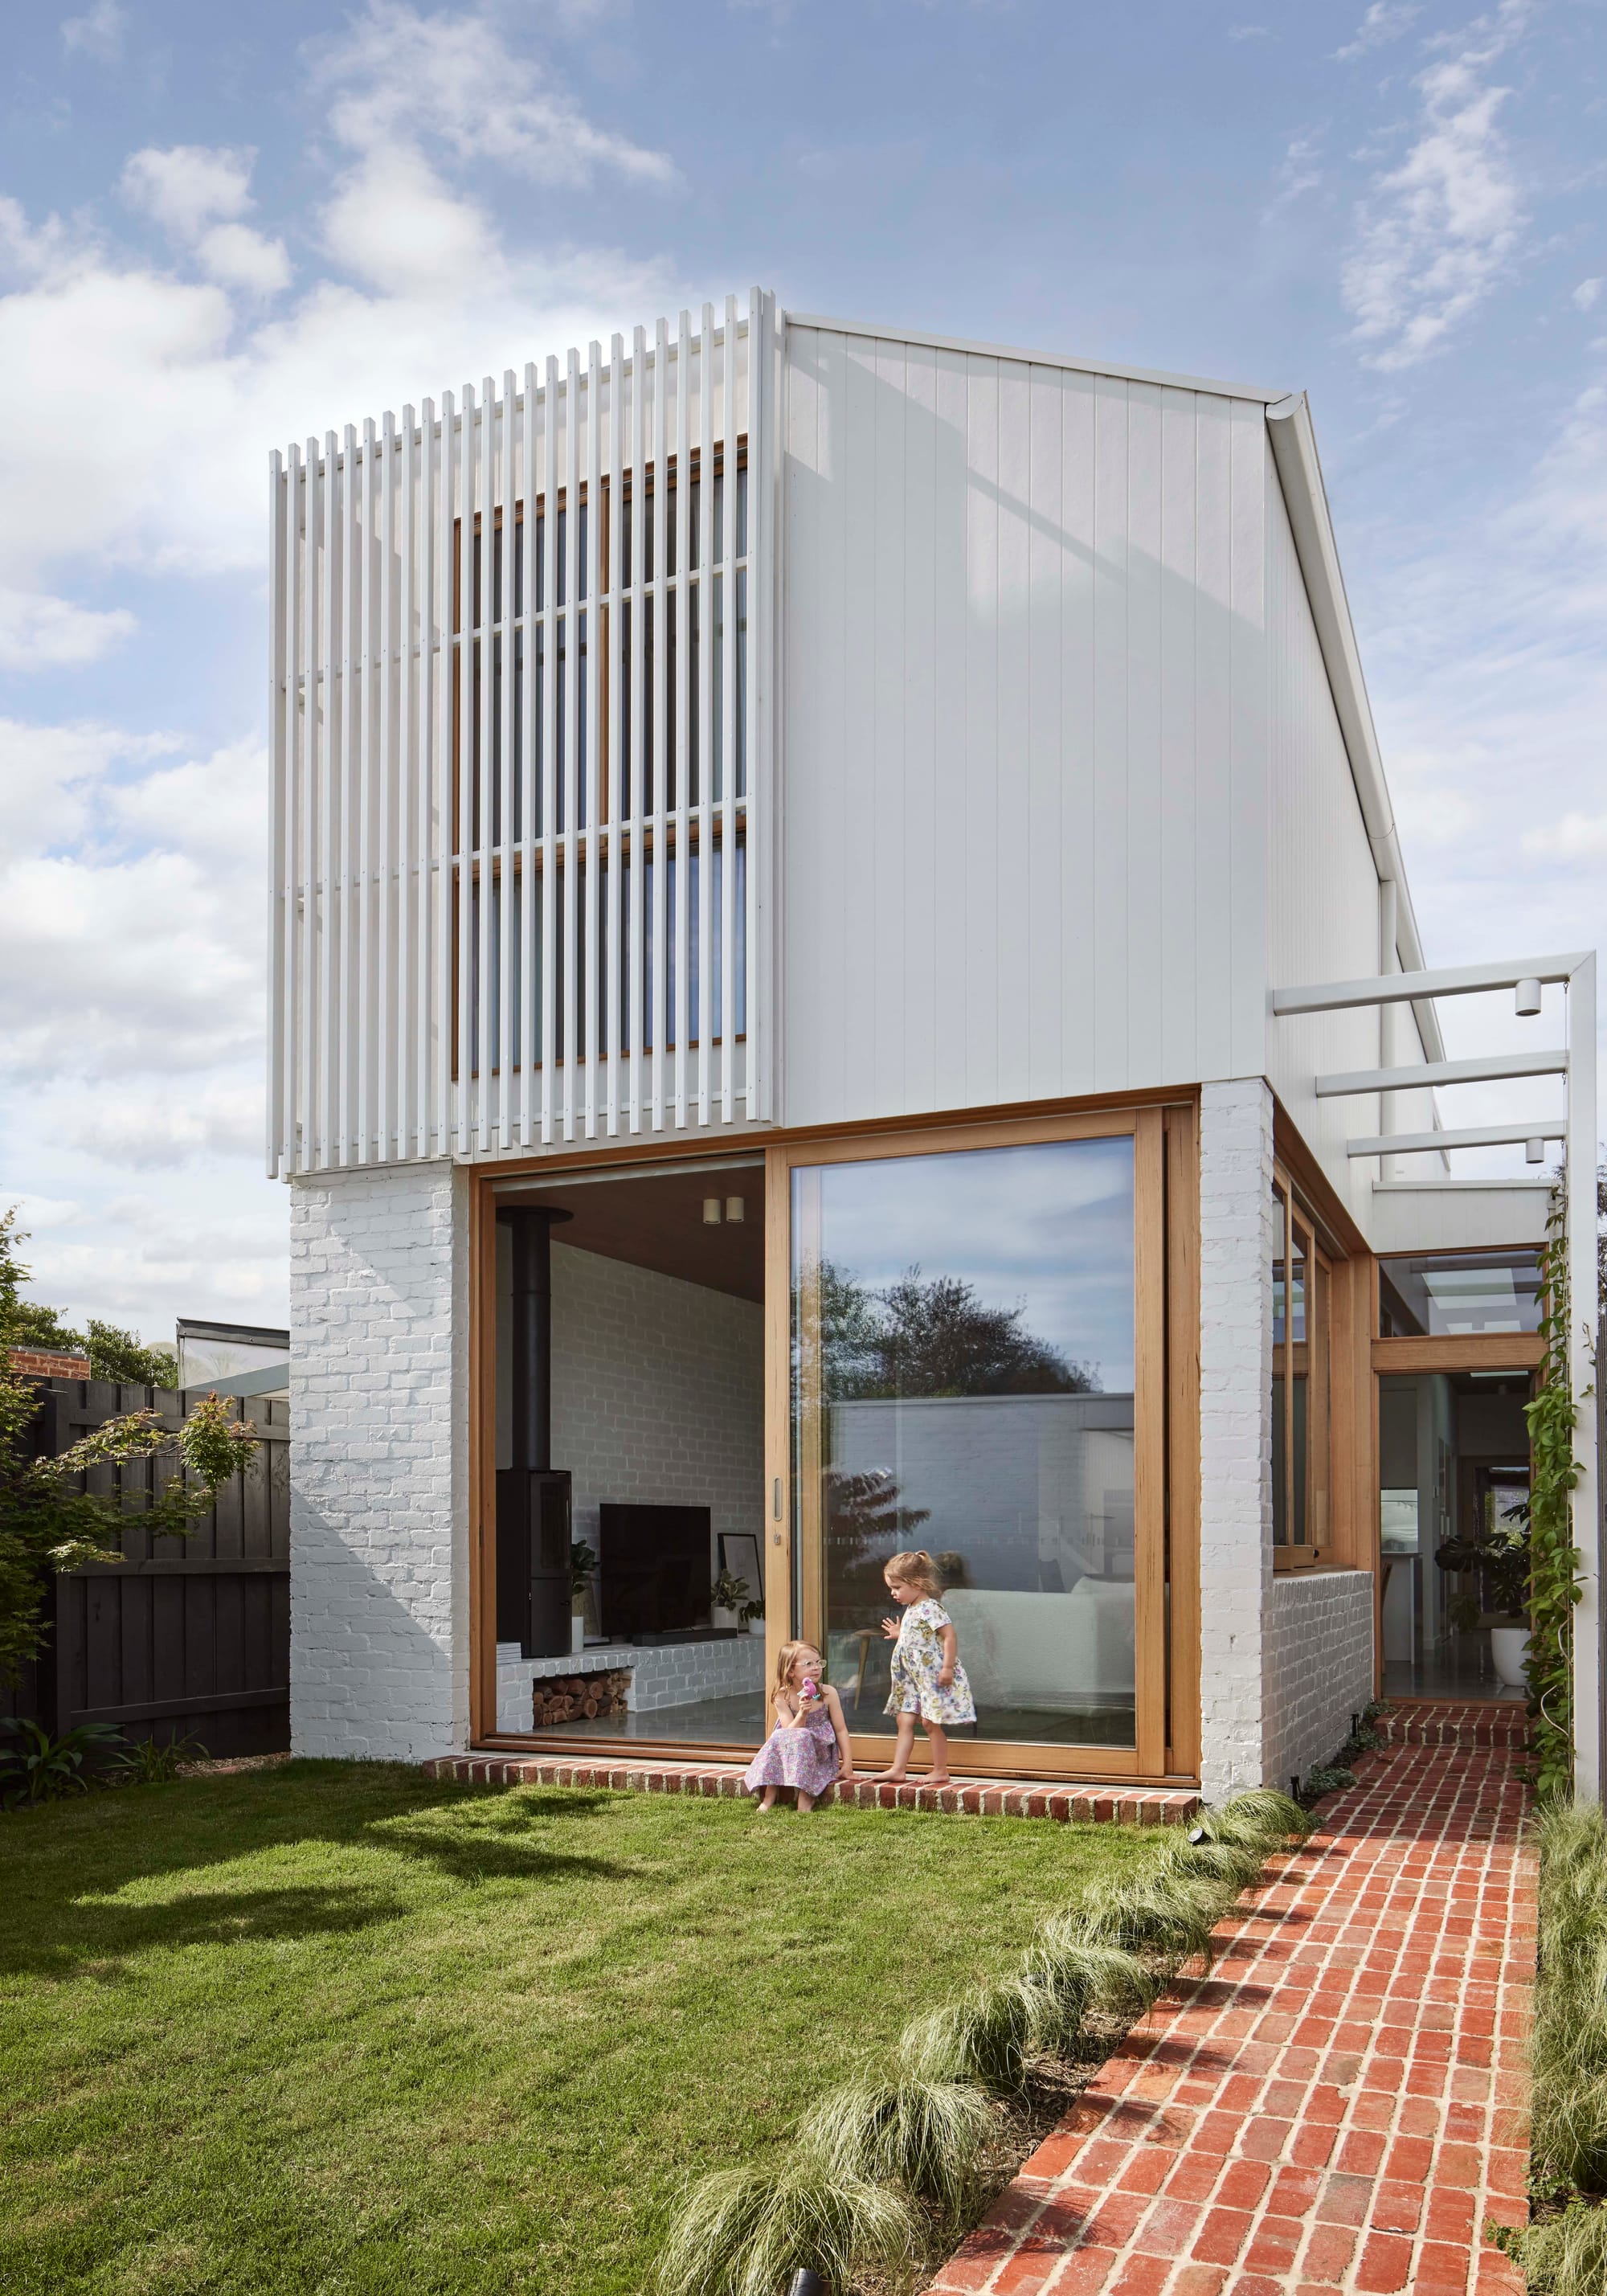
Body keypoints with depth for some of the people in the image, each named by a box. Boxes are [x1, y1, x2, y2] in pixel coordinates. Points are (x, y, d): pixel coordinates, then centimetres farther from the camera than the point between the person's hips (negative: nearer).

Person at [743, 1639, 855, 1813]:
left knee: (800, 1738, -30)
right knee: (778, 1738, -28)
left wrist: (847, 1764, -8)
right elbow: (789, 1732, -15)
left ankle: (805, 1798, -33)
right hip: (789, 1758, 1)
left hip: (822, 1754, -1)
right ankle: (769, 1797, -25)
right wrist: (802, 1714, -31)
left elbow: (841, 1730, -3)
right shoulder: (782, 1696, -8)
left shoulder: (828, 1693, -7)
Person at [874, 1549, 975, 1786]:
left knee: (931, 1722, -3)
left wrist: (948, 1668, -27)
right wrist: (899, 1634, 21)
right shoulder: (911, 1610, 13)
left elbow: (950, 1636, -23)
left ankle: (941, 1771, 8)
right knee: (904, 1720, 7)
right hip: (913, 1678, 10)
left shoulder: (930, 1608, -18)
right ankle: (898, 1769, 11)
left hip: (934, 1676, -10)